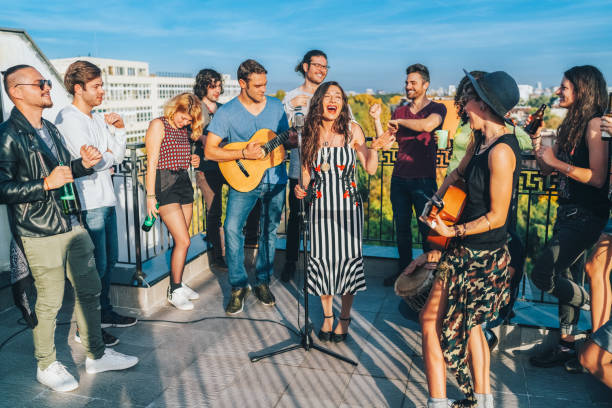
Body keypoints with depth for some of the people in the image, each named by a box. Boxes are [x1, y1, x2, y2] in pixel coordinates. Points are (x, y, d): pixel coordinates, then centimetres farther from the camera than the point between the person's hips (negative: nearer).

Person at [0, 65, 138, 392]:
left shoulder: (50, 129, 13)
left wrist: (84, 163, 4)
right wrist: (45, 184, -24)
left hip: (72, 226, 8)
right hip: (40, 234, -8)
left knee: (89, 290, 13)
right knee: (49, 302, 5)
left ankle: (96, 355, 28)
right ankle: (46, 366, 25)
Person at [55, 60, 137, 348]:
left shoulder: (98, 118, 14)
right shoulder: (68, 118, -12)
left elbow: (117, 157, 11)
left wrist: (119, 130, 0)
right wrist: (109, 156, -1)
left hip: (106, 200, 9)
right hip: (87, 204, -9)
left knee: (109, 260, 17)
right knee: (95, 266, -3)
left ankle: (105, 312, 34)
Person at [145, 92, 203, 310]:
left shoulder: (185, 129, 14)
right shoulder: (158, 125, -7)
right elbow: (152, 163, -11)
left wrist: (193, 160, 9)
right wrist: (150, 195, -14)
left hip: (184, 182, 7)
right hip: (165, 184, -7)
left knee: (181, 241, 9)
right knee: (183, 241, -10)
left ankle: (177, 284, 23)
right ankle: (175, 291, 3)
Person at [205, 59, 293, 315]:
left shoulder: (276, 106, 6)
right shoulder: (227, 112, -5)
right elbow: (209, 150, -9)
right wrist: (244, 154, -19)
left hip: (275, 179, 3)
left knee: (269, 231, 9)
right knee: (232, 228, -16)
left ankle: (263, 281, 24)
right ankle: (239, 286, -1)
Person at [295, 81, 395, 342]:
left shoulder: (352, 130, -2)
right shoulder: (311, 133, 3)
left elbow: (370, 168, -2)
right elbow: (306, 170, 11)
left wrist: (375, 148, -19)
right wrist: (301, 188, -6)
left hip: (347, 202, -2)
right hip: (320, 203, 2)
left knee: (348, 256, 2)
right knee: (321, 257, 6)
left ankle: (345, 317, 22)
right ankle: (327, 316, 26)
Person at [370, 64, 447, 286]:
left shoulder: (437, 108, 0)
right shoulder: (399, 111, 14)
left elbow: (428, 125, -23)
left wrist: (399, 122, -9)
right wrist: (377, 119, -5)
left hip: (423, 178, -4)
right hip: (399, 178, 5)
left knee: (426, 228, 2)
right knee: (401, 226, 12)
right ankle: (403, 269, 26)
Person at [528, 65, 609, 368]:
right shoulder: (571, 124, 13)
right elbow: (547, 169, 13)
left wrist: (557, 162, -16)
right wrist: (537, 142, 1)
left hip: (586, 217, -9)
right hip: (568, 212, 9)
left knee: (542, 275, -12)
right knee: (562, 278, 13)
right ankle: (567, 344, 26)